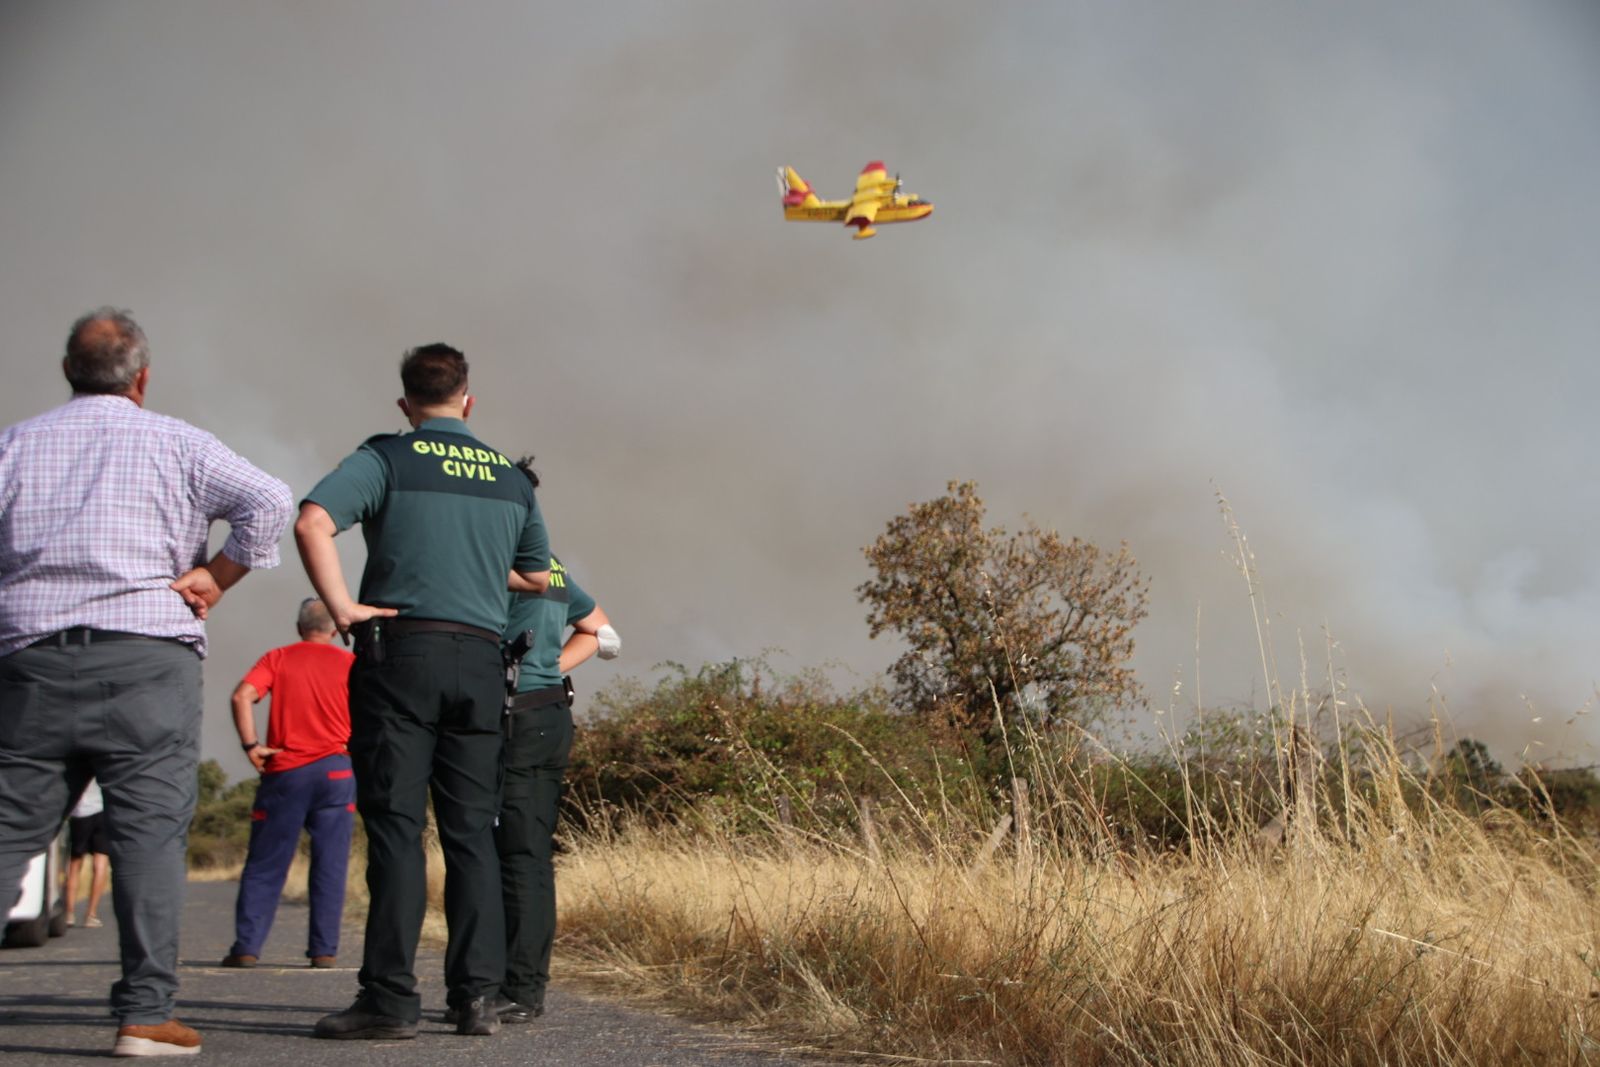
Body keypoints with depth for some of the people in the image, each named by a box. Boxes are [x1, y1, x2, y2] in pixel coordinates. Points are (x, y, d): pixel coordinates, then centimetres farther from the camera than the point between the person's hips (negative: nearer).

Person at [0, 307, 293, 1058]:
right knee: (150, 831, -2)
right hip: (146, 658, -3)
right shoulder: (172, 442, 7)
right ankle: (146, 1013, -5)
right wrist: (215, 577, 2)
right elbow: (269, 502, -6)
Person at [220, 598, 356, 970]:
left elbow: (242, 695, -9)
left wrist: (251, 745, -6)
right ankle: (324, 950, 1)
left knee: (265, 865, 5)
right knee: (329, 865, 3)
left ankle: (246, 947, 0)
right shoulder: (349, 663, 6)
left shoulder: (278, 658, 7)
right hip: (335, 769, 0)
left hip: (284, 771, 0)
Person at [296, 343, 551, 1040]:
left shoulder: (387, 459, 1)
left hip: (401, 650, -3)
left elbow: (312, 521, -16)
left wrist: (341, 606, -11)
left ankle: (390, 998, -5)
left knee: (395, 823, -3)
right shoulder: (511, 479, 14)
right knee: (471, 829, 6)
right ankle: (478, 995, 5)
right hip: (480, 659, 4)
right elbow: (537, 576, 24)